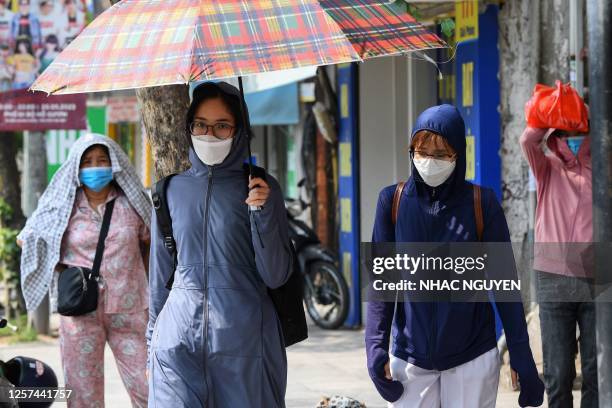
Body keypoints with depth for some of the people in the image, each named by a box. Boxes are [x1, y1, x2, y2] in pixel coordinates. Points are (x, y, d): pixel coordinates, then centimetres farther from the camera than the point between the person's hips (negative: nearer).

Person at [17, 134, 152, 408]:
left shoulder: (131, 202, 3)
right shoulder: (63, 207, 2)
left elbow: (150, 242, 17)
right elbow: (25, 239, 13)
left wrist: (142, 277, 10)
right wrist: (64, 270, 6)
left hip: (127, 309, 0)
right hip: (81, 310, 0)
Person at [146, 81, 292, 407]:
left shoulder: (262, 188, 1)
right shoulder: (173, 189, 8)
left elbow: (275, 276, -5)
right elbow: (160, 274, 14)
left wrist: (263, 214, -16)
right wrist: (153, 344, 14)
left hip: (243, 340, -2)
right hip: (178, 337, 2)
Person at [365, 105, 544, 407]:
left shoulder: (482, 203, -3)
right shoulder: (393, 201, 0)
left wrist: (521, 356, -3)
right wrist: (376, 345, -11)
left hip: (473, 359, -1)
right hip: (410, 356, 1)